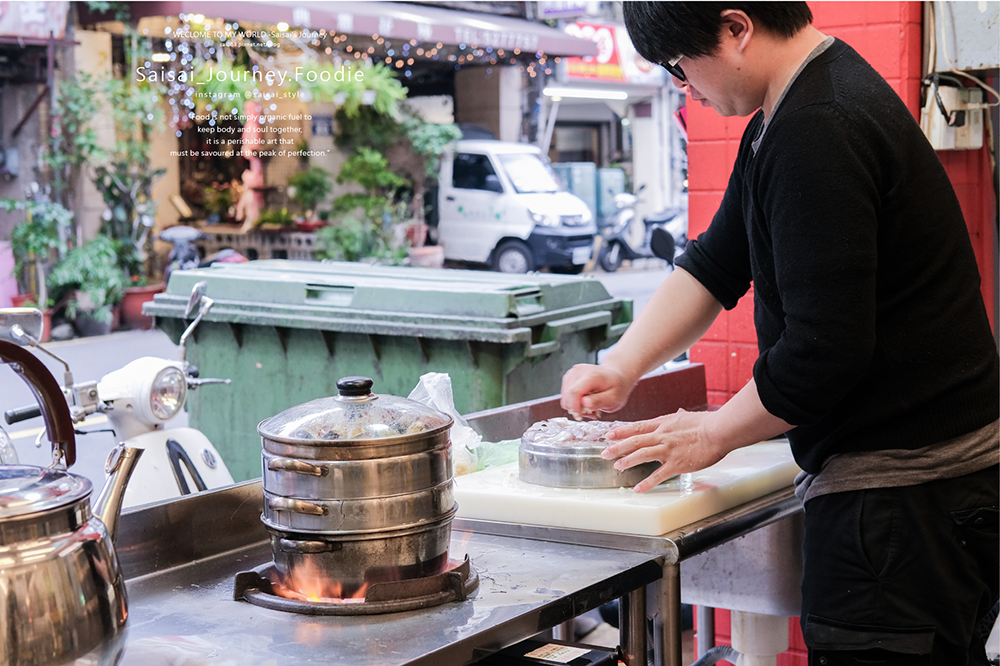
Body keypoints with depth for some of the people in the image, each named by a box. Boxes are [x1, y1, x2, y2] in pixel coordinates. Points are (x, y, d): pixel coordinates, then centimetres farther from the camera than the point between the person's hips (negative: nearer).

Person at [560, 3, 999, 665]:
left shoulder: (817, 133, -22)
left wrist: (715, 432, -9)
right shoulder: (781, 119, 12)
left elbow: (825, 349, -25)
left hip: (902, 496, -11)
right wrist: (621, 367, 7)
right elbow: (716, 263, 18)